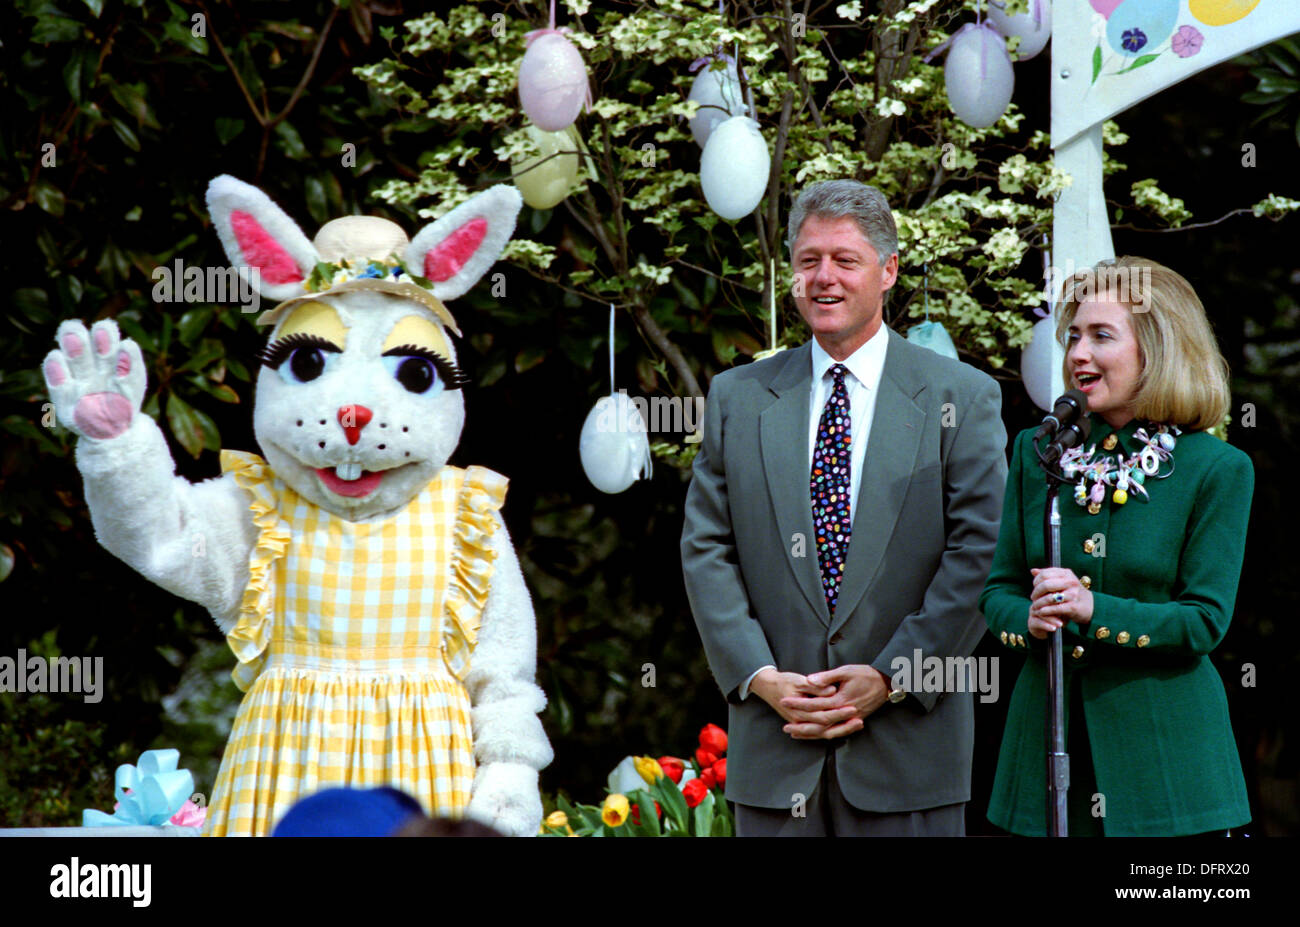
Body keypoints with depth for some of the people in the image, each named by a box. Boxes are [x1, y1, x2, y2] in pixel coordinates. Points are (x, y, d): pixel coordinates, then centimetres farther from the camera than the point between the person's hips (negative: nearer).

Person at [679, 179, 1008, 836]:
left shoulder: (962, 398, 2)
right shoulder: (736, 399, 10)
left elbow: (981, 552, -4)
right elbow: (705, 550, 6)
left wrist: (891, 678, -12)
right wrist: (760, 677, -7)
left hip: (909, 740, -2)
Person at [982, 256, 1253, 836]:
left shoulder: (1218, 470, -3)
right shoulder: (1035, 451, 9)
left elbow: (1205, 620, -8)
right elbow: (999, 590, 10)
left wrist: (1094, 611, -21)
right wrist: (1031, 619, -13)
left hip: (1164, 744, -3)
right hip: (1048, 732, 3)